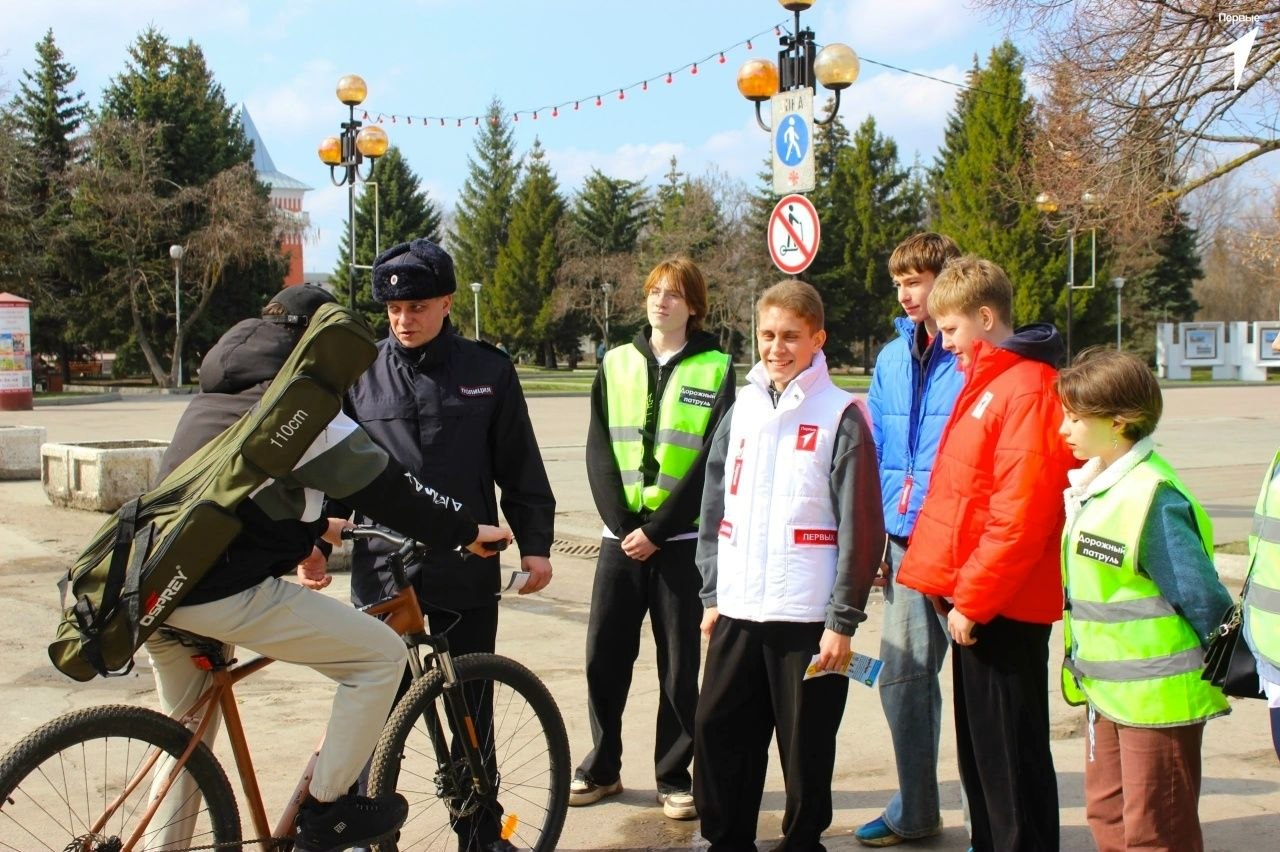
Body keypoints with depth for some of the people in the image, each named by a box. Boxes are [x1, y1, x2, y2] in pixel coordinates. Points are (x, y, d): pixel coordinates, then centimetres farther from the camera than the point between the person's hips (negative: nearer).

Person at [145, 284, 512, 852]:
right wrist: (464, 531, 7)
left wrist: (316, 527, 48)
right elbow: (386, 489, -5)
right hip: (222, 592, -10)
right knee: (381, 654, -2)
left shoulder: (217, 394, 21)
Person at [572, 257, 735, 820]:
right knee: (604, 656, 4)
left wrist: (655, 530, -12)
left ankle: (674, 778, 16)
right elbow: (598, 450, 4)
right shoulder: (616, 364, 9)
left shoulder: (716, 370, -1)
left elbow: (713, 462, -7)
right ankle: (602, 768, 19)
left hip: (681, 538, -3)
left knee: (679, 665, 4)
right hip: (621, 535, 3)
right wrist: (622, 524, -9)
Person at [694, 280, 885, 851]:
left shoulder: (840, 417, -6)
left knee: (806, 749, 5)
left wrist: (843, 621, -11)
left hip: (807, 618, -5)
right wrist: (712, 593, 11)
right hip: (737, 613, 5)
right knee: (717, 734, 9)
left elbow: (861, 526, -9)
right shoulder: (742, 409, 10)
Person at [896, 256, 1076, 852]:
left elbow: (1021, 516, -22)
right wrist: (957, 592, 14)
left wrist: (973, 600, -18)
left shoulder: (1028, 390, -17)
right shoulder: (982, 381, 13)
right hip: (973, 598, 9)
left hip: (1002, 607, -9)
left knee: (1010, 753, 1)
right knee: (977, 747, 18)